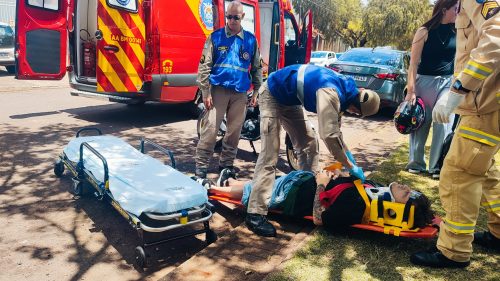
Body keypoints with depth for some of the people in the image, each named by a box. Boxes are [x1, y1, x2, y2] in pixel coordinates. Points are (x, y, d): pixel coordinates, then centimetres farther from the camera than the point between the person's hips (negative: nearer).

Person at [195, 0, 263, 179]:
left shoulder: (251, 40, 9)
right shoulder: (216, 37, 2)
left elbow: (257, 68, 15)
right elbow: (204, 65, -2)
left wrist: (257, 91, 9)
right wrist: (205, 92, -9)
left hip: (240, 92, 3)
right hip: (218, 89, -3)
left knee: (235, 130, 8)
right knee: (210, 128, -8)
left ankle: (226, 164, 22)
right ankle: (201, 166, 0)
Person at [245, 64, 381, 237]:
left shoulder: (345, 89, -2)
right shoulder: (330, 94, -32)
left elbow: (334, 128, 11)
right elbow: (329, 135, -36)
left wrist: (347, 153, 7)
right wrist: (351, 167, -25)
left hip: (289, 99, 10)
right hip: (272, 94, -9)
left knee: (308, 144, 9)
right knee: (269, 155, -16)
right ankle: (255, 214, -15)